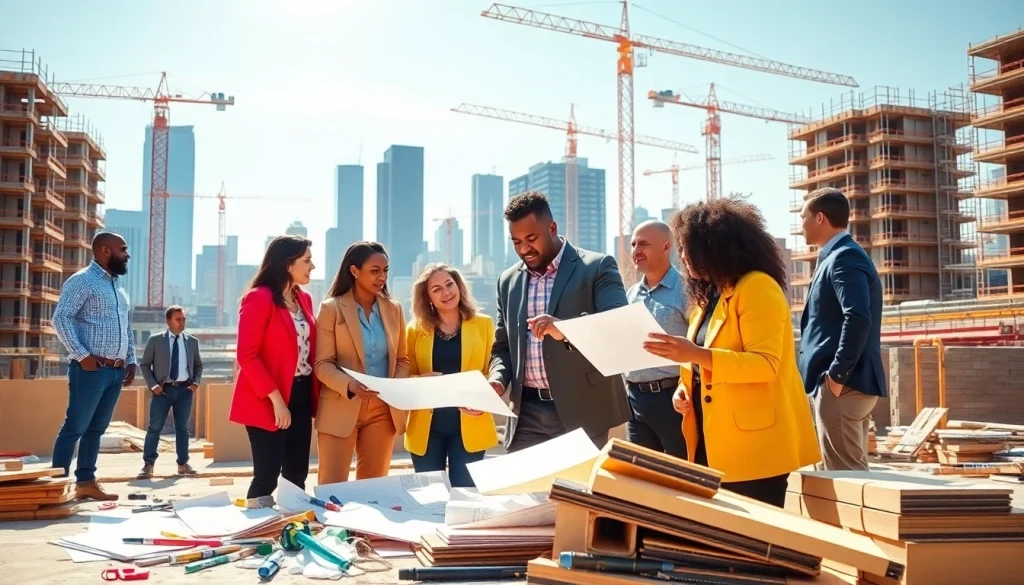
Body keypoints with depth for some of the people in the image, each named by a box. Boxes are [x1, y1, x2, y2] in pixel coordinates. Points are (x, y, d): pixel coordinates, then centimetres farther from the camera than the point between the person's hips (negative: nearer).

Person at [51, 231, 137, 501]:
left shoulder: (118, 286, 20)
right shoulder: (82, 280, -6)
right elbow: (61, 318, -14)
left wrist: (131, 361, 14)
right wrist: (82, 356, -19)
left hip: (116, 371, 8)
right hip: (91, 369, -8)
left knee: (96, 429, 11)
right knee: (75, 427, -5)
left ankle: (86, 482, 16)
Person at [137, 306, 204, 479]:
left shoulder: (192, 341, 7)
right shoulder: (155, 340, 0)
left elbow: (198, 365, 18)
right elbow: (144, 364, 3)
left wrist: (196, 382, 2)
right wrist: (153, 385, -8)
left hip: (184, 389, 2)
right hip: (163, 389, -2)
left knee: (182, 427, 9)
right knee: (155, 427, -3)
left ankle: (183, 464, 16)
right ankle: (148, 465, 2)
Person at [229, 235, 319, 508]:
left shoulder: (304, 299, 13)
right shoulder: (259, 298, -12)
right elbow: (247, 356, -16)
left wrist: (315, 394, 4)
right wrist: (275, 398, -21)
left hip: (300, 396, 8)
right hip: (268, 401, -8)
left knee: (297, 475, 10)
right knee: (267, 475, -4)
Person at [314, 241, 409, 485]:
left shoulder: (394, 309, 8)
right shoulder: (332, 308, -4)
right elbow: (323, 364, -7)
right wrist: (349, 385, -26)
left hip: (383, 410, 4)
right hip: (341, 409, -4)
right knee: (332, 486, -1)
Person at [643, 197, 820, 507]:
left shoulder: (758, 287, -11)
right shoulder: (708, 295, 17)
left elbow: (766, 364, -20)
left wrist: (696, 354, -30)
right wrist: (684, 389, 3)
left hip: (754, 446, -8)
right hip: (713, 444, 9)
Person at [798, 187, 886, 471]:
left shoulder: (844, 257, -12)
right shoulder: (839, 256, 19)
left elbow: (858, 318, -25)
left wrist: (837, 375, -22)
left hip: (841, 384, -10)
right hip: (846, 383, 10)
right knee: (852, 471, 14)